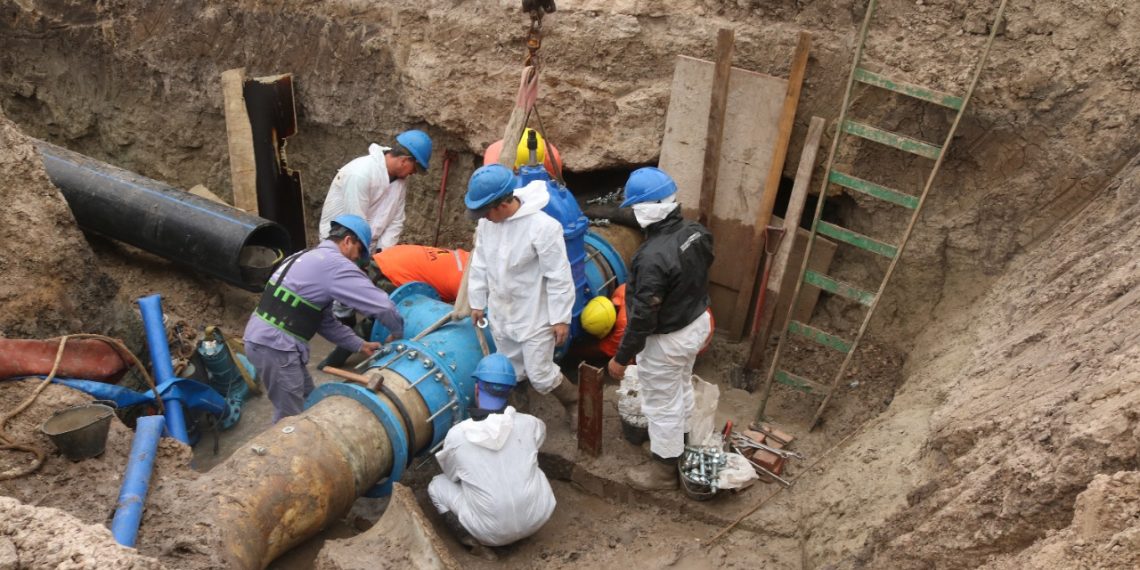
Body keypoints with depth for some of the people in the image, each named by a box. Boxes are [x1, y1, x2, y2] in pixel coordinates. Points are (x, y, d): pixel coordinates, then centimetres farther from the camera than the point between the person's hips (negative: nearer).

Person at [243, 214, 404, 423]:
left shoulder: (311, 258, 19)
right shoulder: (335, 264, -12)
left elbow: (325, 320, 21)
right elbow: (382, 305, -16)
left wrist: (359, 345, 19)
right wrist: (398, 333, 2)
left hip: (262, 335, 10)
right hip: (274, 345, -10)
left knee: (307, 399, 21)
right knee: (291, 418, 1)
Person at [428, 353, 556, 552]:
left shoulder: (457, 435, -14)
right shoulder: (530, 424, -9)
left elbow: (452, 475, 6)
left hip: (493, 534, -2)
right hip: (537, 519, 2)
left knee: (437, 485, 17)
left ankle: (472, 539, 2)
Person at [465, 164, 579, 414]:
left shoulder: (542, 226, -26)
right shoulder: (486, 222, -7)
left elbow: (559, 277, -19)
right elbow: (480, 265, 8)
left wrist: (561, 318, -15)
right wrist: (477, 302, 14)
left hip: (535, 317, -6)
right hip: (500, 315, 6)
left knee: (540, 375, 0)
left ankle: (576, 403, 28)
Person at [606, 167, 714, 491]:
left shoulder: (653, 258, -35)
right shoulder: (697, 232, -10)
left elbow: (643, 316, -28)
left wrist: (622, 357, -16)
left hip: (667, 339, -8)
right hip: (698, 322, 8)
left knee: (662, 404, 13)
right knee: (682, 388, 29)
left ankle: (665, 468, 32)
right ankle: (682, 442, 52)